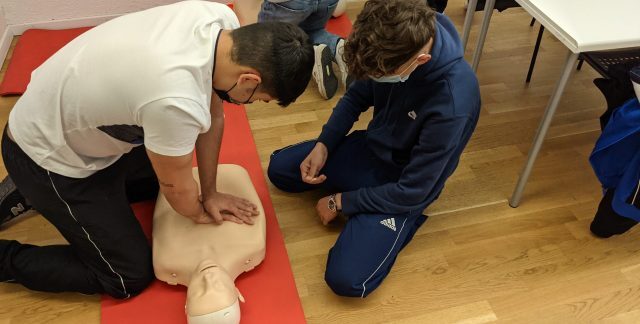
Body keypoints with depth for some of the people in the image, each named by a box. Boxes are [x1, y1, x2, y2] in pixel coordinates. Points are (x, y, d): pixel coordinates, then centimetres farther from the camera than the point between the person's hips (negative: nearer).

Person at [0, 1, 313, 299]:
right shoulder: (177, 100, -41)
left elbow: (213, 115, -3)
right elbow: (177, 187, -20)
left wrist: (209, 193, 4)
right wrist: (198, 212, 2)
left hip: (71, 119, 8)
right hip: (47, 155, -8)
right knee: (130, 277, 0)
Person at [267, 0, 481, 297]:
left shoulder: (453, 103, -37)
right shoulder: (393, 44, -19)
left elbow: (412, 191, -26)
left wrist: (340, 202, -15)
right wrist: (323, 145, -9)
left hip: (403, 187, -6)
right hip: (369, 149, 6)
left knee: (347, 279, -19)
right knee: (278, 169, 11)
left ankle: (404, 219, 6)